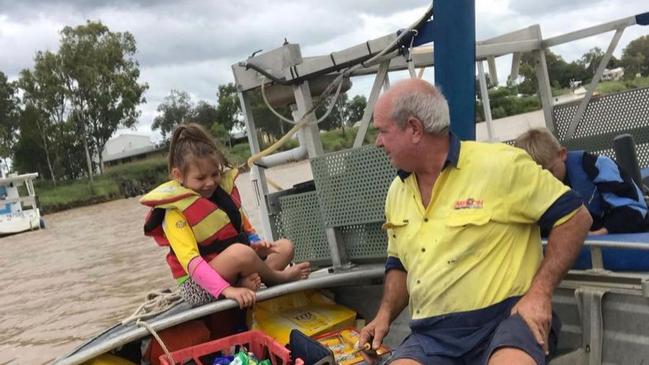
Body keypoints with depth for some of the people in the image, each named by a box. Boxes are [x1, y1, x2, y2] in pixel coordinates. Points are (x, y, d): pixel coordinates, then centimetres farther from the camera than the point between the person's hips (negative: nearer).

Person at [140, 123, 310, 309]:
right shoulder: (175, 212, -14)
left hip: (234, 270, 8)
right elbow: (191, 261, -25)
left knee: (285, 247, -1)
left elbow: (246, 228, 18)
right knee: (240, 252, -36)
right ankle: (280, 278, -8)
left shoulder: (224, 189, 6)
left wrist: (255, 244, -6)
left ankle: (245, 285, -25)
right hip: (199, 286, -8)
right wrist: (225, 289, -38)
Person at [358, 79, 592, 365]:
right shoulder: (397, 192, 12)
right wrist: (385, 314, 6)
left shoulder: (499, 164, -8)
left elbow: (575, 217, -5)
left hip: (506, 318, -4)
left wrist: (540, 292, -14)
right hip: (432, 334, 5)